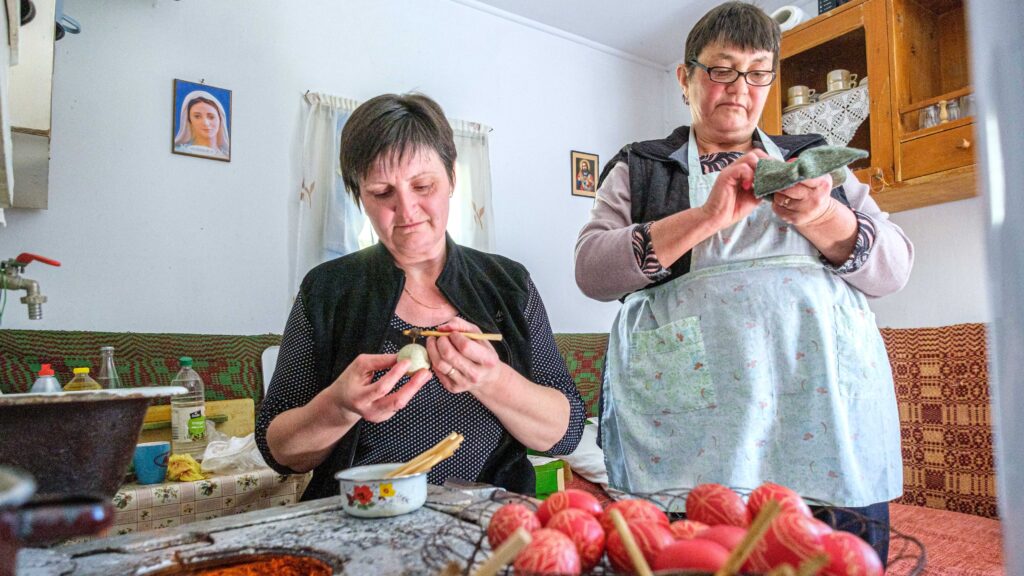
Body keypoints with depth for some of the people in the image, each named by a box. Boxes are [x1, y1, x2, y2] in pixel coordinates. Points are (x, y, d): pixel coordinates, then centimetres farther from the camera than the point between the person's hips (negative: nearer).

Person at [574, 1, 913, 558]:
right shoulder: (639, 168, 11)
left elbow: (894, 267, 10)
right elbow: (591, 270, -5)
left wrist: (822, 217, -11)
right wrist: (706, 217, -15)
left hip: (826, 398, 3)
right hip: (687, 418, -2)